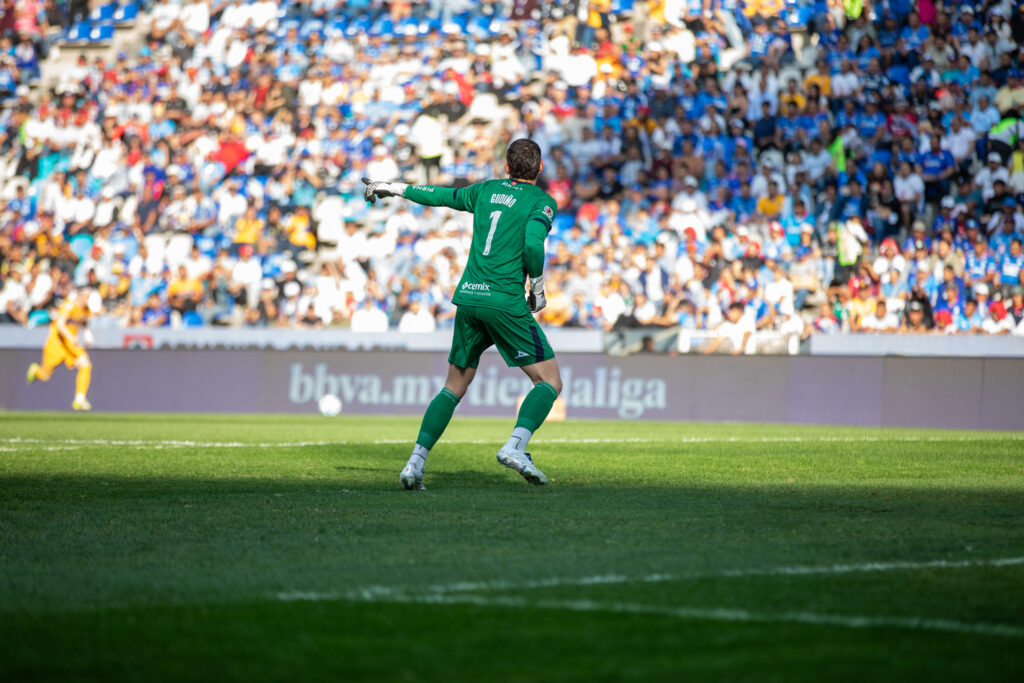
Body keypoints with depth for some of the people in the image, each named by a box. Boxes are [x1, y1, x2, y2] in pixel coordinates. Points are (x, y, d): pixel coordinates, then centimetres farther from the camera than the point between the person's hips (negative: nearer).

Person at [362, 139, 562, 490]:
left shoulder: (486, 190, 17)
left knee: (454, 387, 16)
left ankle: (416, 462, 4)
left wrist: (391, 188, 43)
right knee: (550, 382, 1)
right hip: (505, 300, -6)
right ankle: (515, 446, -22)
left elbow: (439, 195, 28)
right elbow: (533, 244, -15)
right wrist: (538, 289, 0)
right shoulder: (542, 201, 1)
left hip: (467, 297, 6)